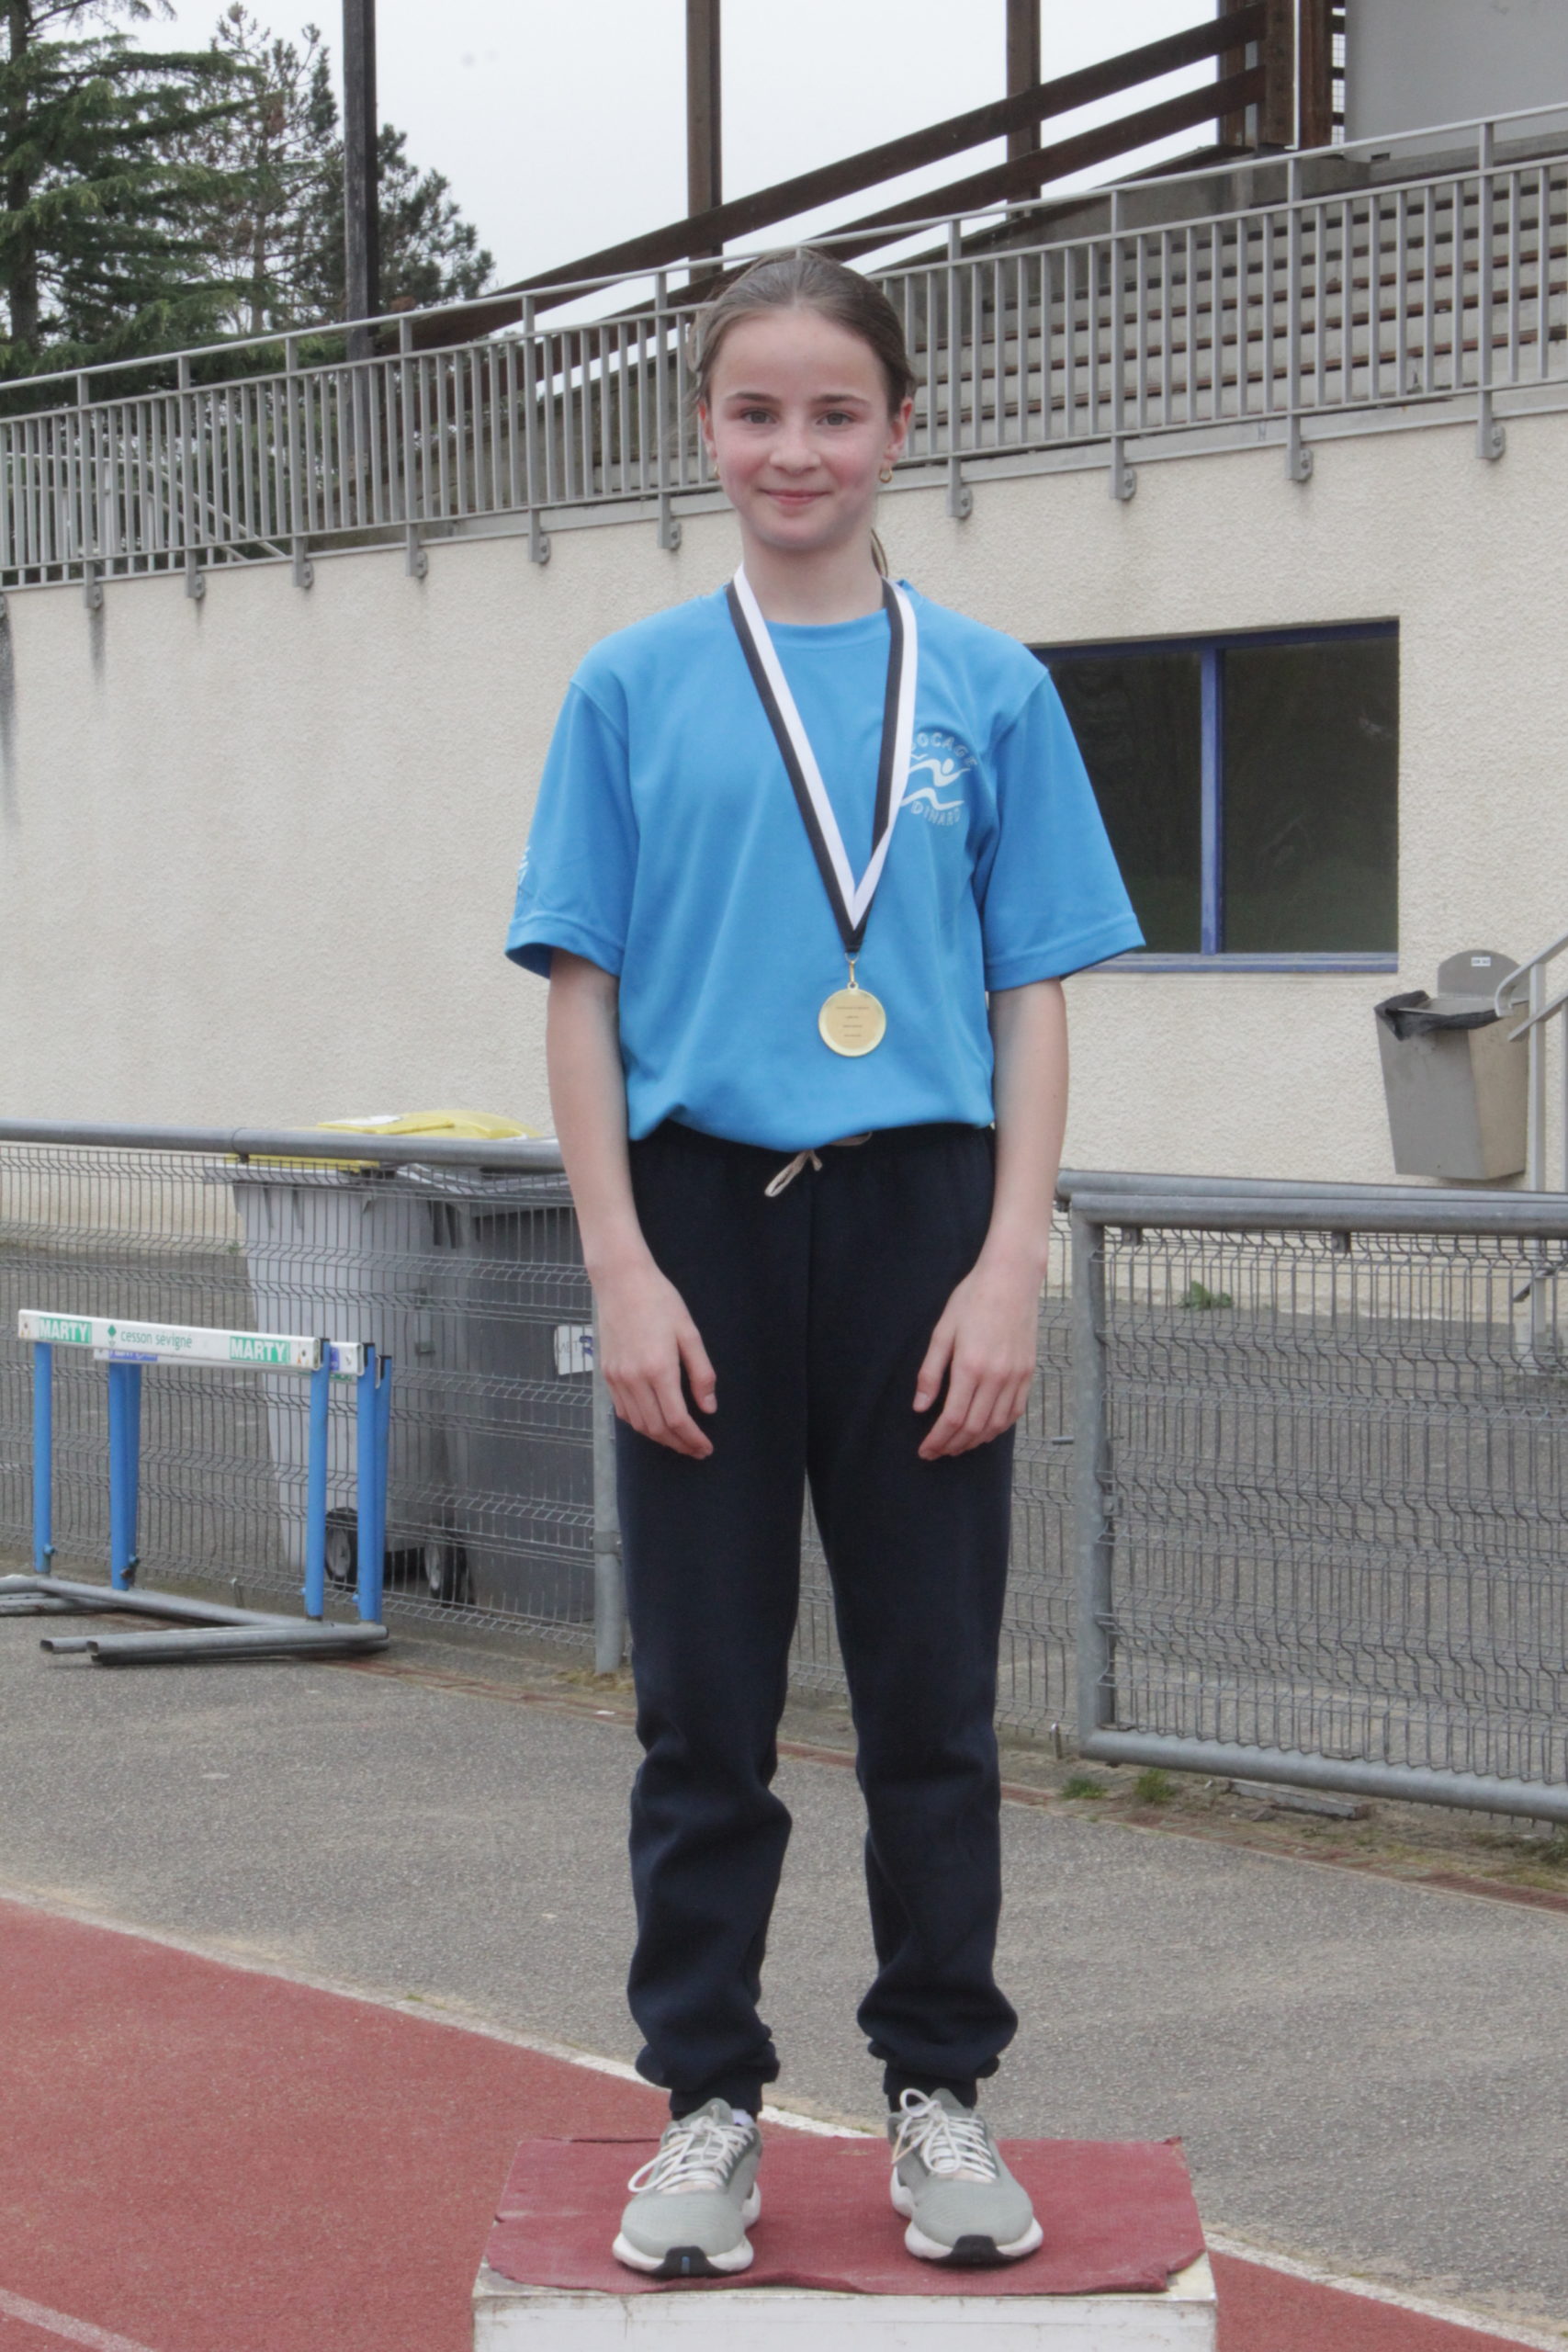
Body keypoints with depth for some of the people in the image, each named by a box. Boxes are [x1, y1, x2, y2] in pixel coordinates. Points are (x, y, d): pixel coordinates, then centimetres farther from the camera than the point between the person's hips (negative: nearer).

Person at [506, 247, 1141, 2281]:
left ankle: (940, 2094, 19)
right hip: (704, 1220, 0)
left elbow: (1030, 1005, 4)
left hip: (920, 1222, 0)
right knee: (706, 1706, 6)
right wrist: (624, 1271, -6)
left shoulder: (988, 691, 5)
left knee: (933, 1696, 7)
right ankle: (710, 2102, 18)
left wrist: (1010, 1267, -6)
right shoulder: (636, 689, 4)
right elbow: (585, 994, 3)